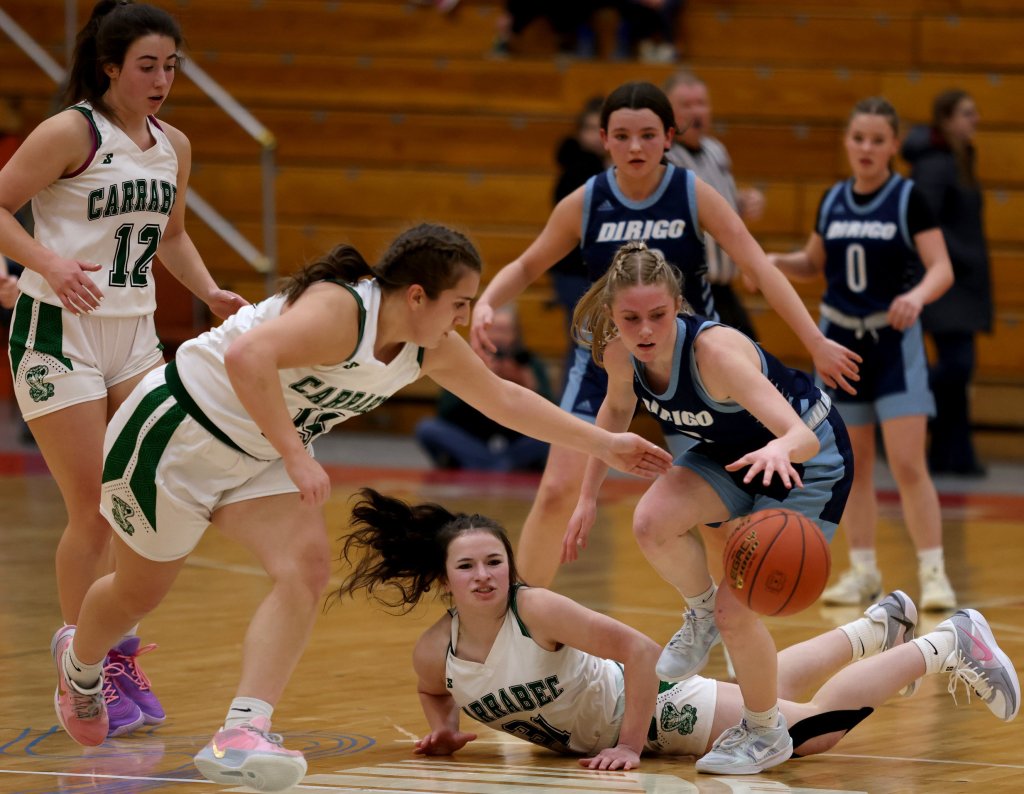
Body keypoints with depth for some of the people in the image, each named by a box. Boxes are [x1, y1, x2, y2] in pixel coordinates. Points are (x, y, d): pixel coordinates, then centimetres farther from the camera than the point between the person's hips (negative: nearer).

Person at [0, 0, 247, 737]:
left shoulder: (174, 146, 9)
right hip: (60, 331, -6)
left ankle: (121, 658, 16)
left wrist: (210, 292, 7)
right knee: (94, 509, -6)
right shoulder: (70, 133, -11)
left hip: (134, 334, 6)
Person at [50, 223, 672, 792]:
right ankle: (80, 662, 45)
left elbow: (505, 399, 10)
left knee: (307, 569, -17)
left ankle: (241, 734, -24)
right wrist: (296, 457, -46)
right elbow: (247, 356, -47)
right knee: (139, 591, 10)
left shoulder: (431, 348, -5)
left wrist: (604, 444, 12)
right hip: (182, 433, -7)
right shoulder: (340, 311, -32)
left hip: (260, 458, 7)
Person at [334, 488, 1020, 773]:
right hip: (597, 730, 6)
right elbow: (437, 694, 8)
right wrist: (444, 730, -13)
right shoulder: (436, 652, -18)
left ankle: (946, 645, 22)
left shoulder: (536, 611, -36)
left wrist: (631, 745, -33)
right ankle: (881, 627, 54)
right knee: (769, 689, 28)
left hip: (661, 707, -6)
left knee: (817, 728, 0)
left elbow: (639, 649, -36)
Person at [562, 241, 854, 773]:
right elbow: (617, 408, 8)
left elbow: (802, 436, -45)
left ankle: (766, 734, 13)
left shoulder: (714, 350, -37)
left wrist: (780, 450, -67)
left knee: (736, 609, -14)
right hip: (730, 451, 6)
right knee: (652, 521, -25)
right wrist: (588, 496, 7)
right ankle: (702, 615, 6)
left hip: (807, 462, -6)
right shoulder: (620, 353, -18)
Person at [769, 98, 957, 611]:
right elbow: (814, 265, 19)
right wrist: (773, 263, -1)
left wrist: (918, 296, -35)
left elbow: (942, 269, -14)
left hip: (894, 342, -4)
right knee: (853, 465, 8)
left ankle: (933, 572, -6)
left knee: (907, 463, -12)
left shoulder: (908, 199, -7)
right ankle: (863, 572, 16)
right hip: (841, 339, 4)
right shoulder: (832, 201, 6)